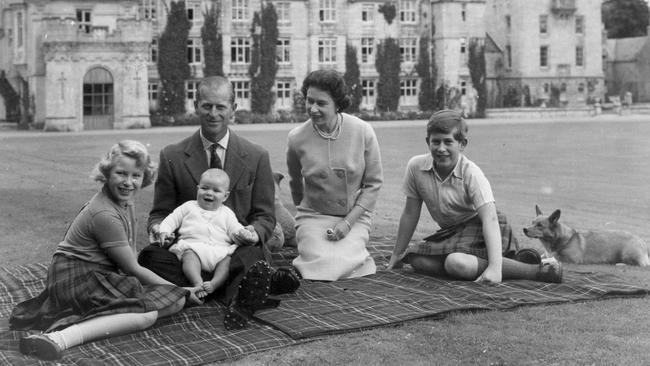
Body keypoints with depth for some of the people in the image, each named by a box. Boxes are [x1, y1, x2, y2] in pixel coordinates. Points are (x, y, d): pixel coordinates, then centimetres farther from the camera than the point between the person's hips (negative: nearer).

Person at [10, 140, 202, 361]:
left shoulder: (124, 201, 8)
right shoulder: (105, 215, -21)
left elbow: (130, 254, 13)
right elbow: (132, 268, -15)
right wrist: (180, 291, -7)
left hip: (104, 275, 10)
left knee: (177, 301, -3)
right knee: (147, 314, -27)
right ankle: (59, 338, -41)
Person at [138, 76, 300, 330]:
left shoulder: (256, 157, 8)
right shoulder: (172, 157, 7)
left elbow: (265, 217, 10)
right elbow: (160, 212, 12)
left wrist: (253, 231, -14)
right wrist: (157, 228, -13)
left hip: (237, 250, -1)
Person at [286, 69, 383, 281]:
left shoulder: (363, 132, -10)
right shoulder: (296, 138, -7)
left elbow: (373, 183, -4)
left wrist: (348, 221, -12)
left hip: (355, 217, 0)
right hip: (313, 216, 1)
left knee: (336, 266, -27)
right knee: (322, 264, -27)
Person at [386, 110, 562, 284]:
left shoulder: (471, 174, -23)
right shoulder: (416, 166, -11)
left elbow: (490, 218, -31)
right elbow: (410, 213, 2)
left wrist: (494, 267, -44)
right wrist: (397, 255, 7)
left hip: (481, 229, -6)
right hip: (452, 231, 7)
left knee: (457, 263, -34)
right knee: (417, 261, -18)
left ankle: (535, 271, -28)